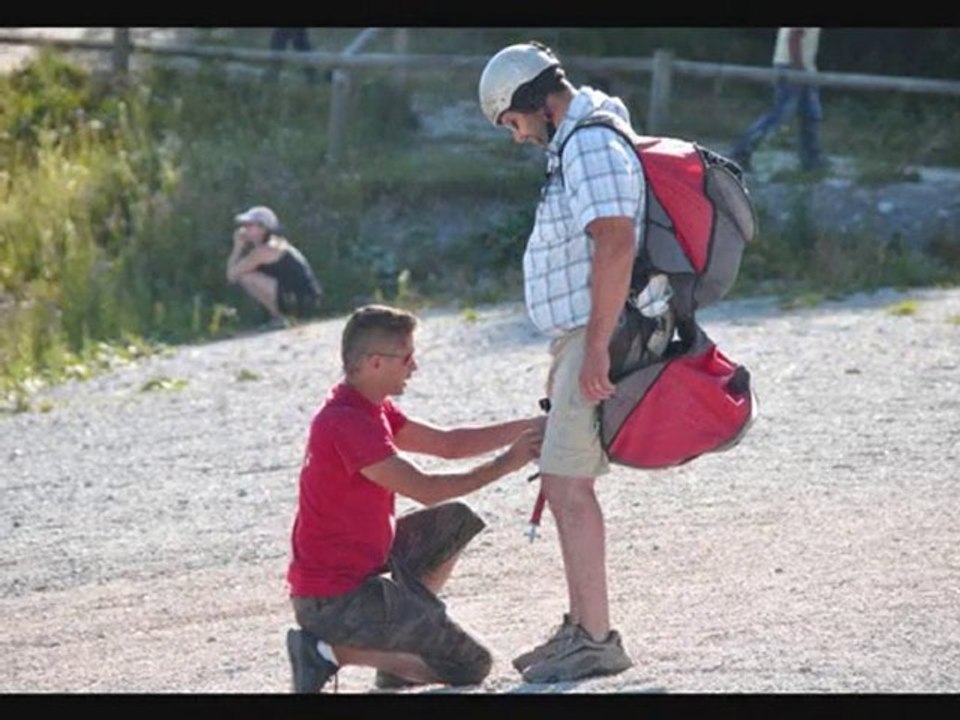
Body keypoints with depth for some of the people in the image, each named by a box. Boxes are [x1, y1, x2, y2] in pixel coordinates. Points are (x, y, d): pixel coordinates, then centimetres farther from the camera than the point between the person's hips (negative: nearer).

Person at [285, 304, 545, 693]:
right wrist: (504, 465, -13)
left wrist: (530, 427, 6)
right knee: (472, 667, -8)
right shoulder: (345, 422, -22)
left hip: (361, 565, 10)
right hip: (335, 600, -10)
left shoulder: (371, 409, 11)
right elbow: (425, 490, -22)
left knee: (456, 521, 20)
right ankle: (332, 651, -8)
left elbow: (447, 443, 13)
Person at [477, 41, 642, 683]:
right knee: (563, 483, 15)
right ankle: (581, 627, 21)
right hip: (580, 339, 11)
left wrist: (596, 346, -28)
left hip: (595, 340, -11)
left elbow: (614, 244, -26)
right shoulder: (575, 143, 18)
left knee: (568, 482, -11)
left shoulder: (591, 145, -15)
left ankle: (596, 639, -10)